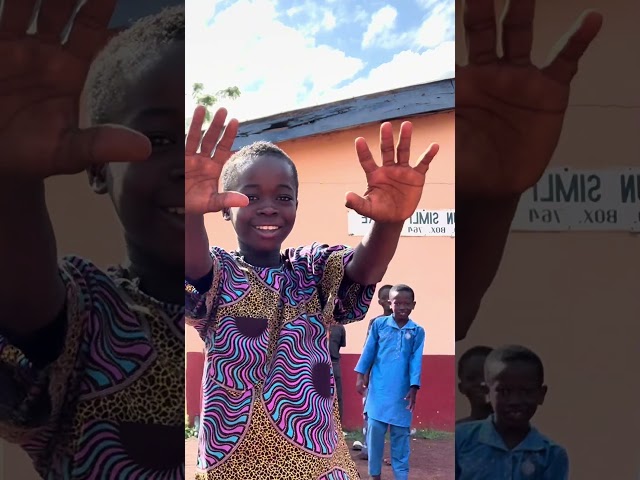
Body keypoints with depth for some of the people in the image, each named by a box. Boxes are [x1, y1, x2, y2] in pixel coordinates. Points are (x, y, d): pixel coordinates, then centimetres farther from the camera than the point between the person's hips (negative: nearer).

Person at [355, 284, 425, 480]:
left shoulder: (417, 331, 1)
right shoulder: (379, 324, 0)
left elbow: (416, 360, -2)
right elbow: (369, 351, 4)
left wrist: (413, 388, -8)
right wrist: (360, 376, 0)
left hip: (402, 392, 0)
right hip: (379, 389, 0)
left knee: (401, 434, 5)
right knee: (375, 429, 3)